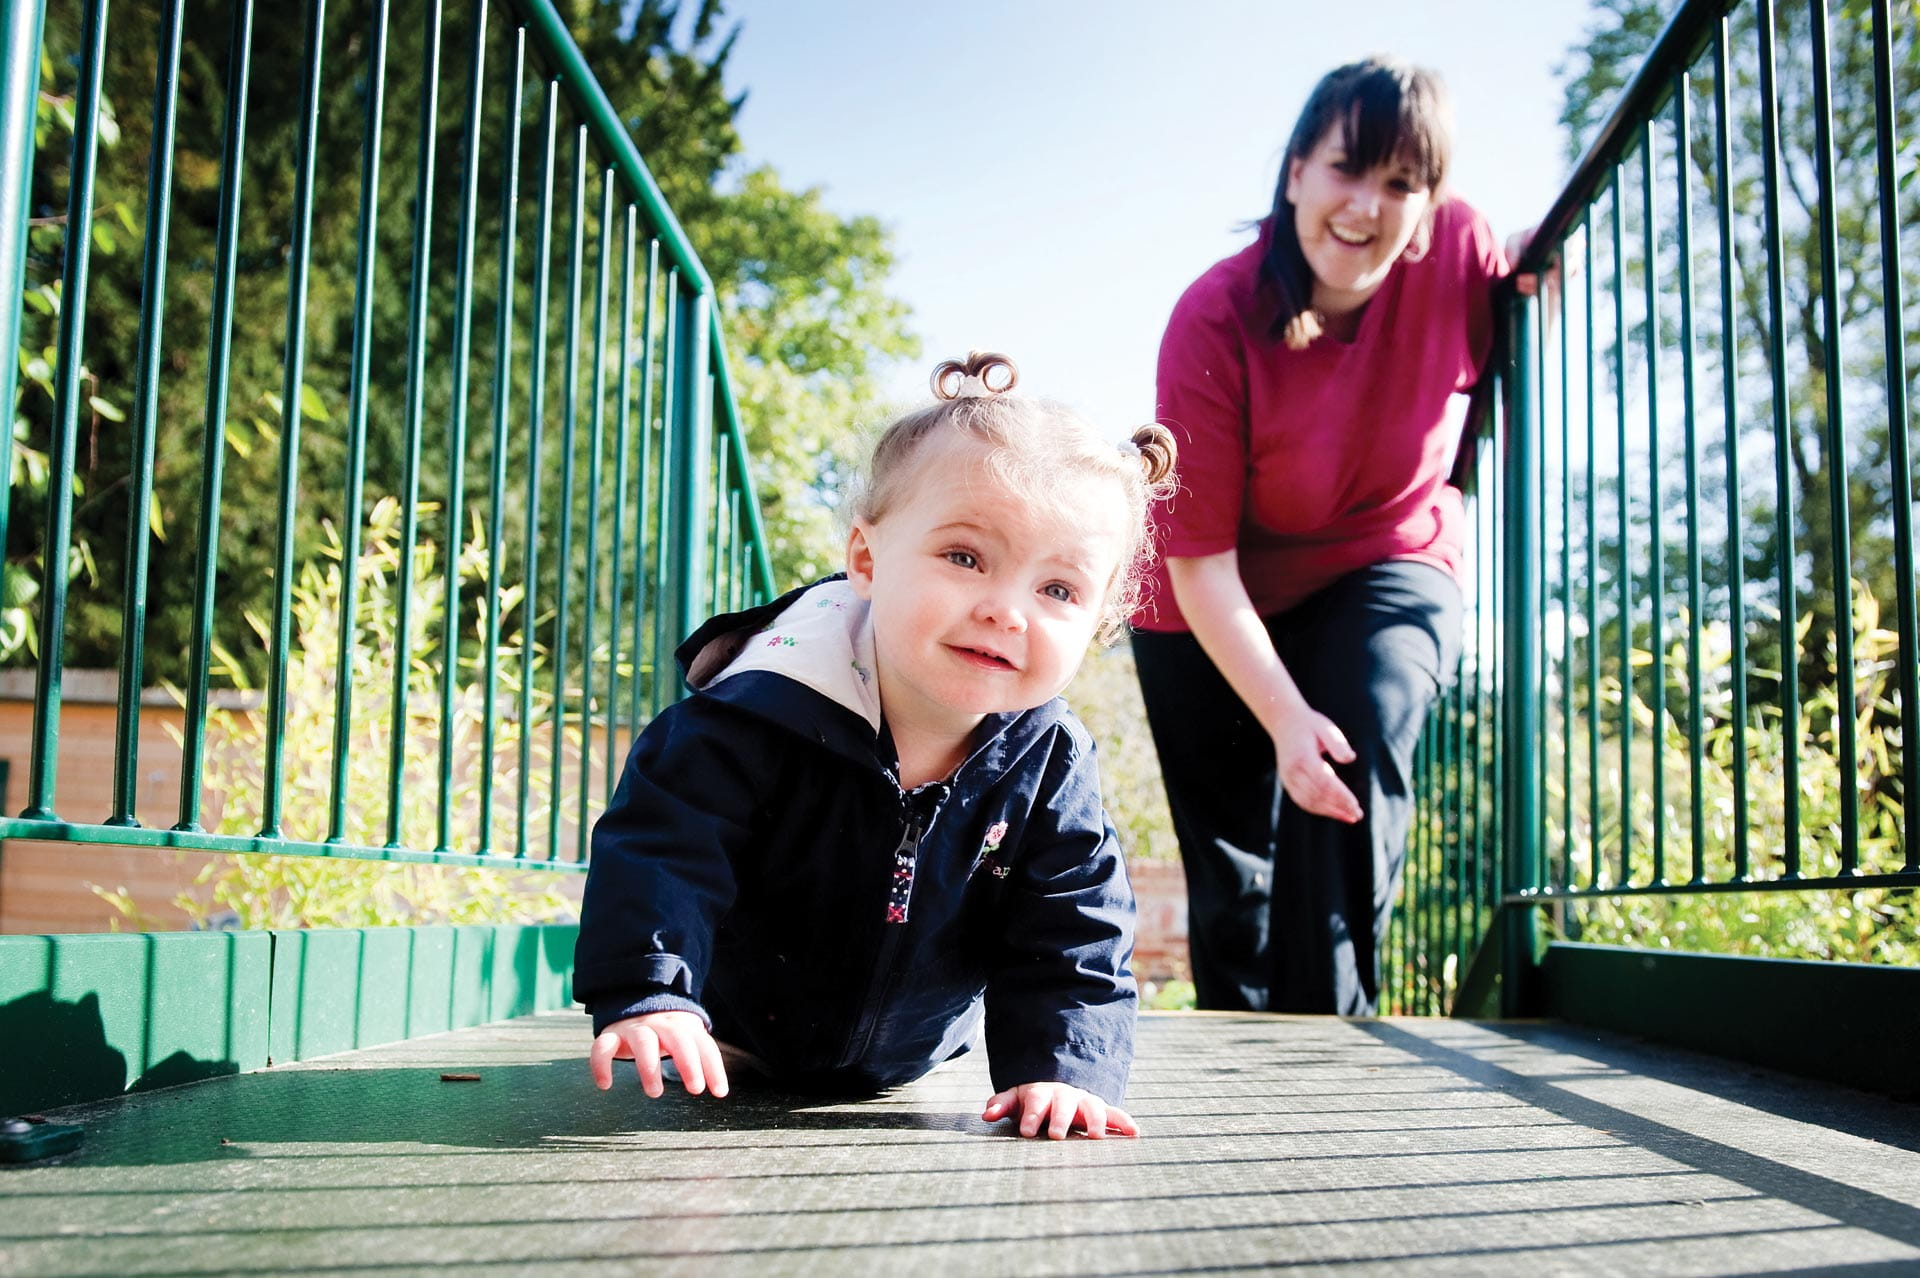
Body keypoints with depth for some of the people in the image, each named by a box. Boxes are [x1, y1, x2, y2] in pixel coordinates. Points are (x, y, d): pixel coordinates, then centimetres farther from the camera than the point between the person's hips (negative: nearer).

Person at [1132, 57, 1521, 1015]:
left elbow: (1496, 366, 8)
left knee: (1354, 757, -29)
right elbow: (1198, 557, -26)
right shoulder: (1215, 321, -26)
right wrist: (1284, 716, -35)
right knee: (1231, 873, 6)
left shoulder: (1459, 250, -19)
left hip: (1386, 564, 1)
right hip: (1215, 611, -1)